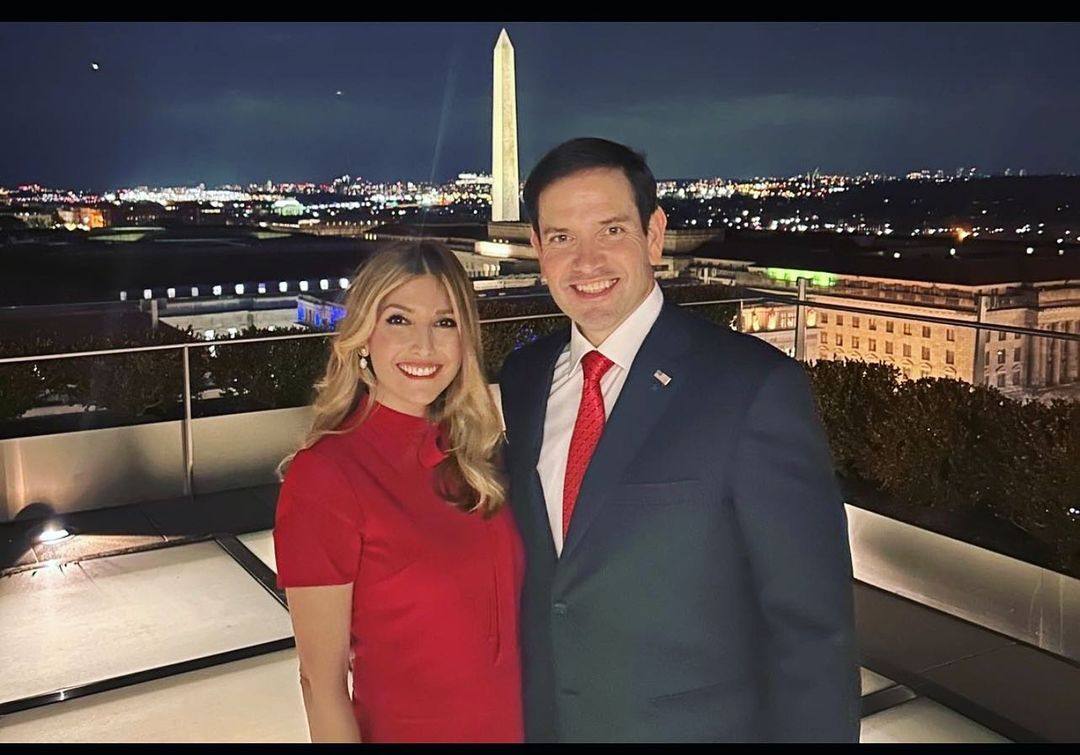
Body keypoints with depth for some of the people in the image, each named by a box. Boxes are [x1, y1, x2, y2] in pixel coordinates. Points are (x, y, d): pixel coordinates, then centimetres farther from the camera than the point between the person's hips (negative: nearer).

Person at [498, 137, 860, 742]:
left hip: (698, 725, -4)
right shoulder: (521, 378, 0)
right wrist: (515, 716, 7)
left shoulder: (758, 388, -19)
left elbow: (813, 630, -17)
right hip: (539, 720, 5)